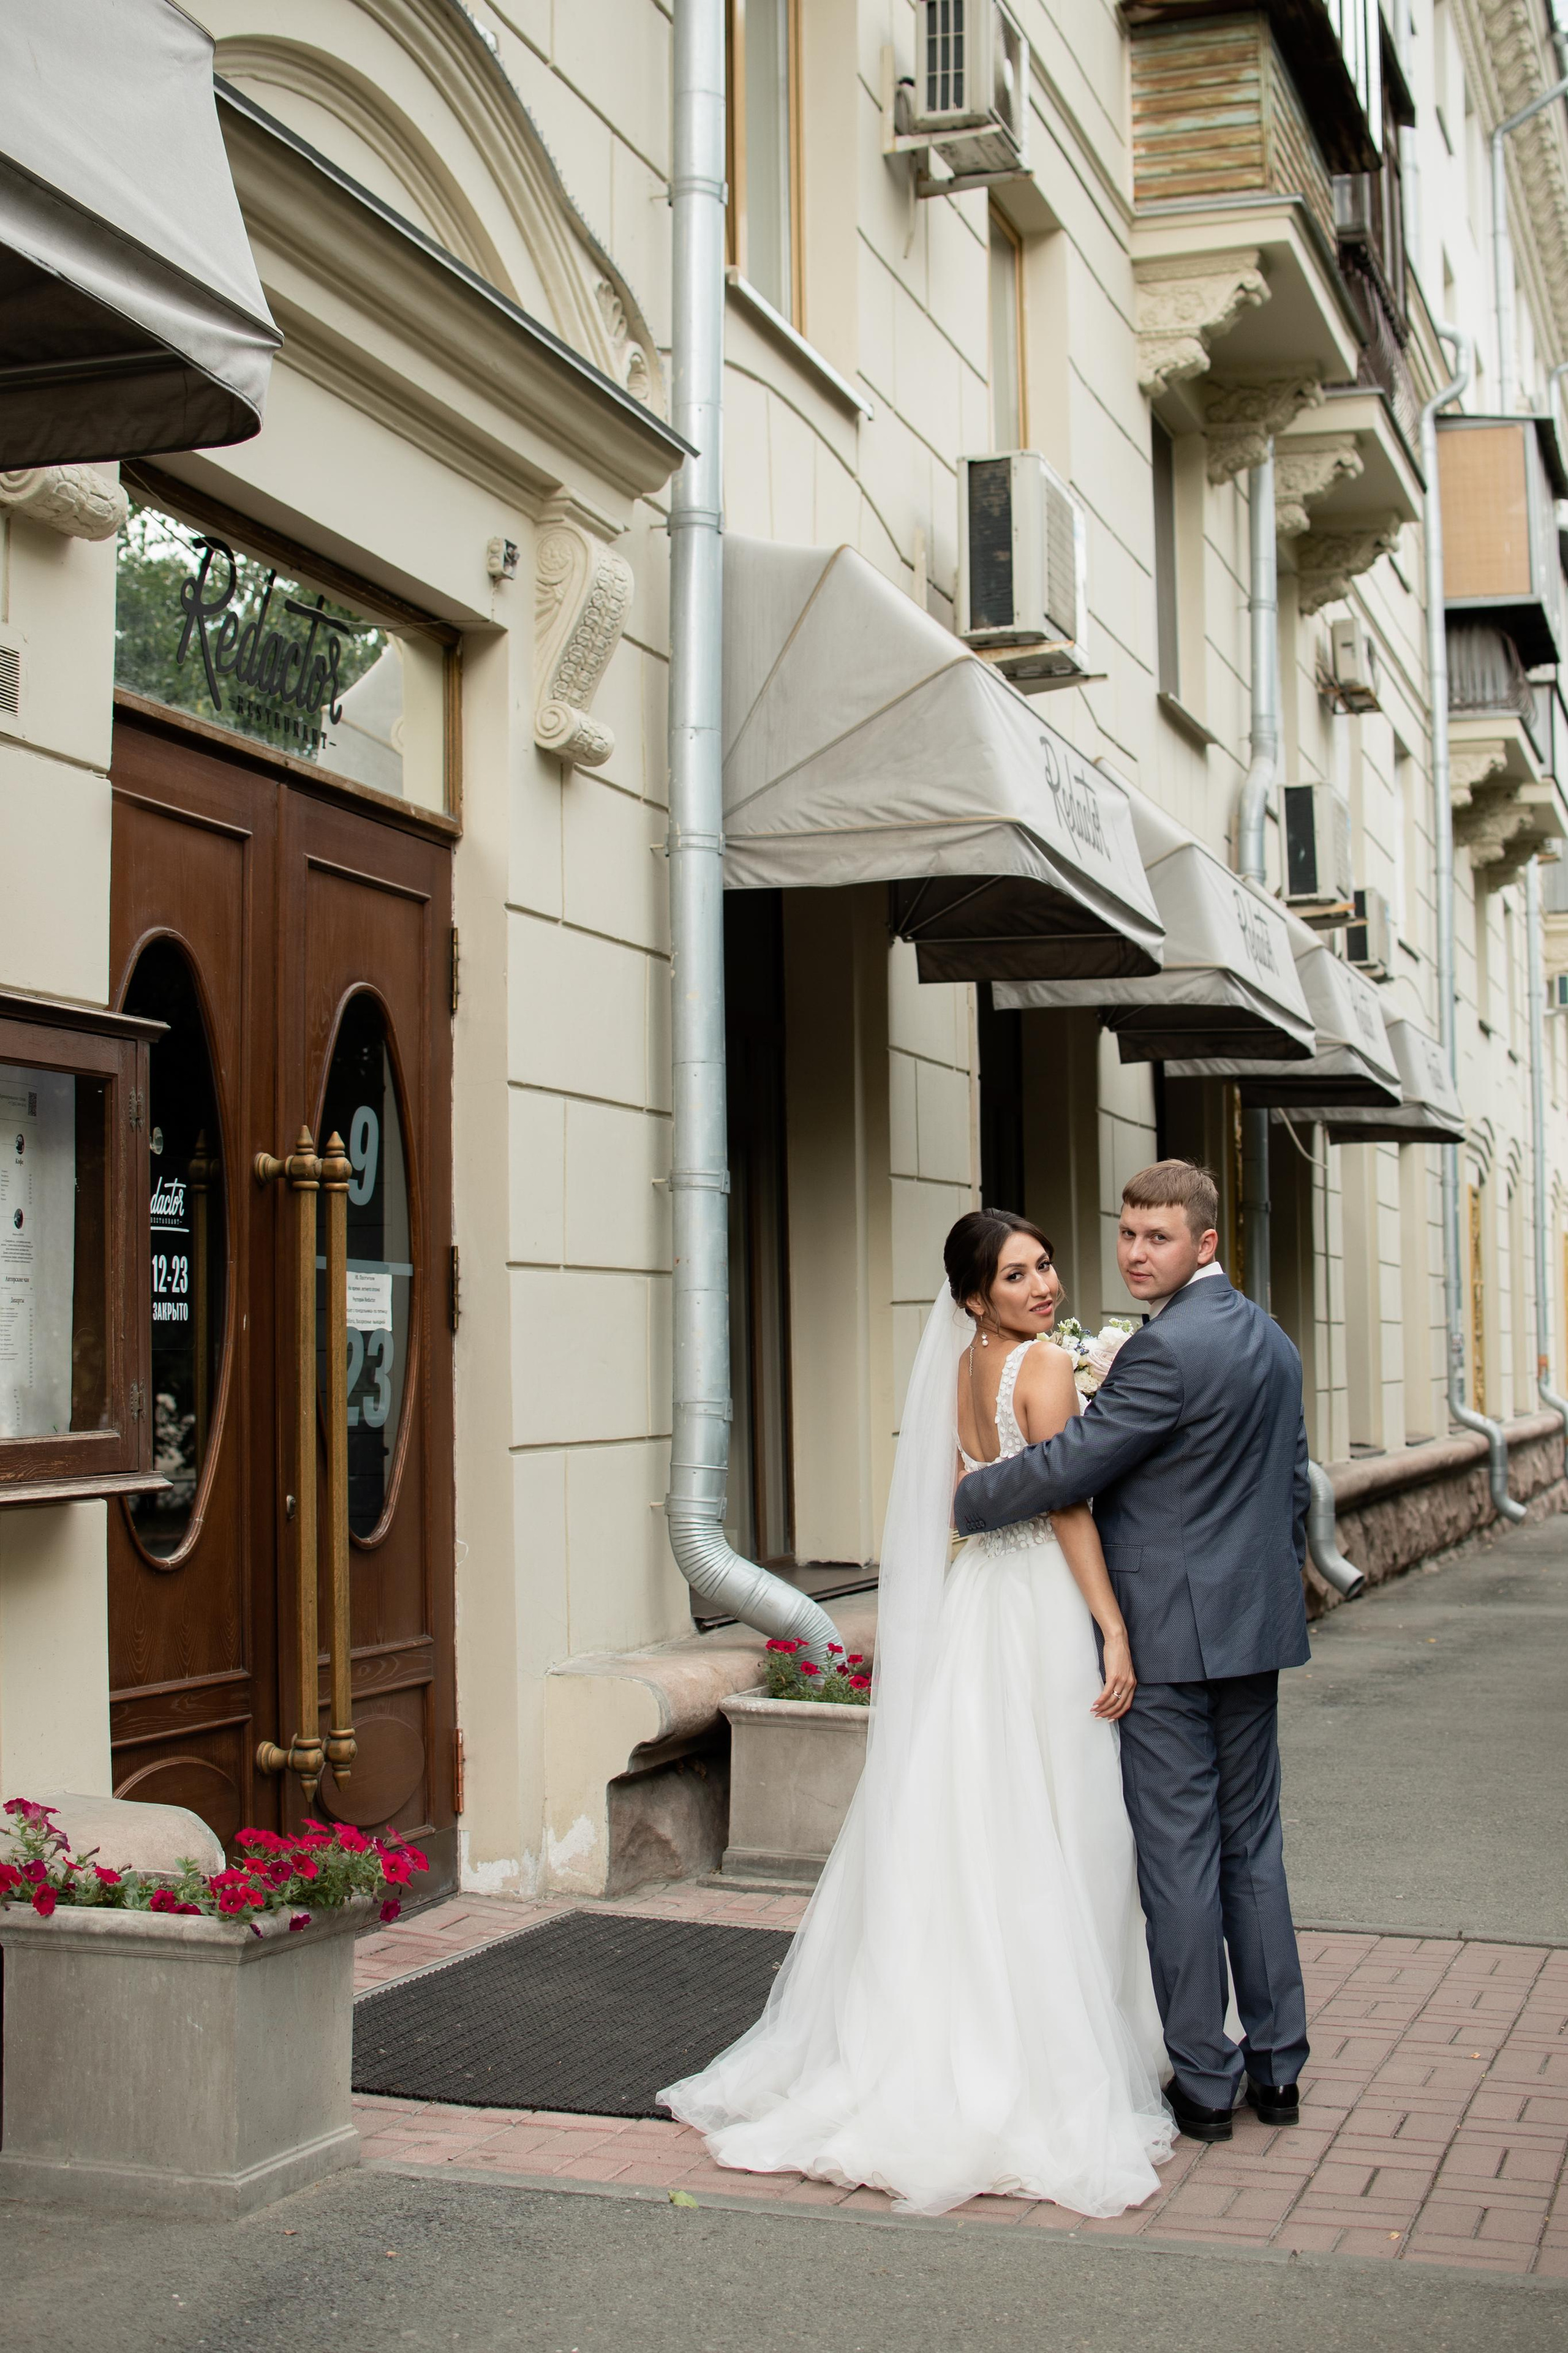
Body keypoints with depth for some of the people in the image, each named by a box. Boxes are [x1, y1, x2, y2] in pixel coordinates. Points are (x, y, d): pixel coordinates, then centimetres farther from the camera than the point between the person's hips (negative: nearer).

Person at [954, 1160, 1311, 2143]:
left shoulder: (1168, 1349, -18)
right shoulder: (1273, 1341, 11)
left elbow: (1072, 1465, -17)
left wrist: (960, 1500, -3)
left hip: (1171, 1637, -9)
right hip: (1258, 1630, 9)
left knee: (1180, 1859, 0)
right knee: (1254, 1846, 14)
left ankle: (1205, 2082, 8)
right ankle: (1277, 2065, 21)